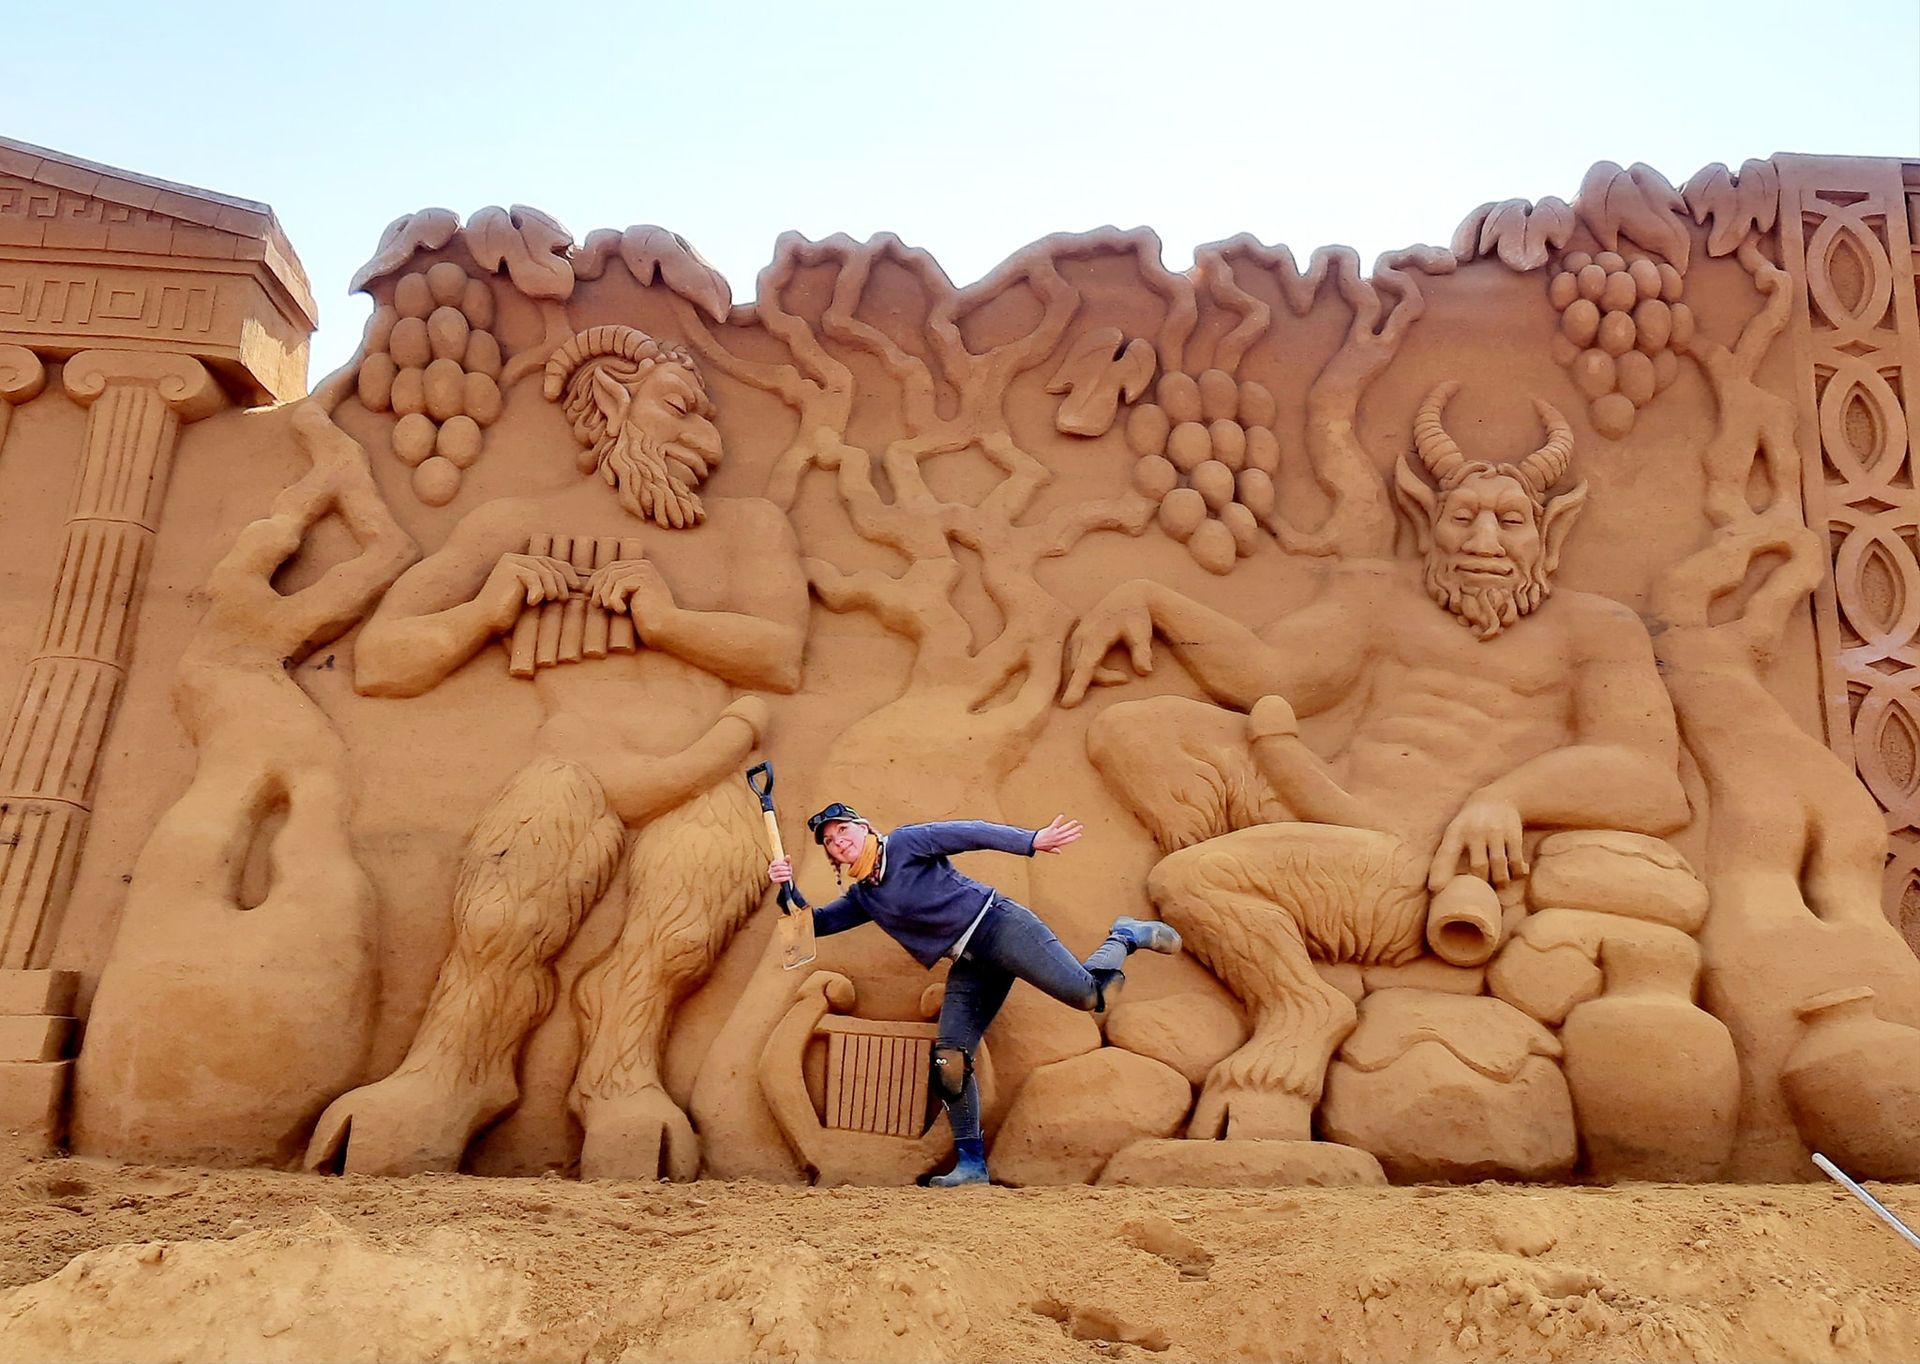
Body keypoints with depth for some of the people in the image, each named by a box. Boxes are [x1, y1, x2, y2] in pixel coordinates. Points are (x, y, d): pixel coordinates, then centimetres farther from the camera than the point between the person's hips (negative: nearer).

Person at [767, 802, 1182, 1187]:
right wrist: (788, 887, -2)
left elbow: (970, 834, -9)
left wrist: (1031, 841, -20)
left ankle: (1124, 937, 11)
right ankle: (971, 1164, 7)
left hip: (998, 925, -6)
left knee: (1086, 993, -19)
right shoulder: (862, 898, 19)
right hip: (969, 966, 6)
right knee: (948, 1060, -6)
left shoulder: (905, 842, 0)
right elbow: (814, 922, 15)